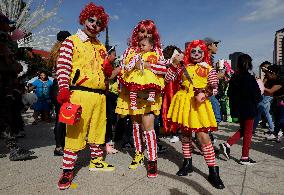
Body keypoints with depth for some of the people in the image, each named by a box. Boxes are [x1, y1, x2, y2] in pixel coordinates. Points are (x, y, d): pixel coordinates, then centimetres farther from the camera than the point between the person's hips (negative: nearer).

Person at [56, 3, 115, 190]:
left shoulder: (101, 47, 19)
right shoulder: (71, 41, 3)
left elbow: (107, 74, 21)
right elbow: (63, 67, -6)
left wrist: (108, 65, -1)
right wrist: (64, 89, -19)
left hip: (100, 95, 6)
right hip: (79, 93, -6)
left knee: (97, 130, 15)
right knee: (75, 132, -4)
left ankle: (96, 160, 32)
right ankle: (68, 170, 9)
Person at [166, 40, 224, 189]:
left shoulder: (208, 69, 4)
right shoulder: (183, 67, 9)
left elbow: (213, 87, 0)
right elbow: (168, 79, 5)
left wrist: (204, 94, -19)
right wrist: (174, 65, -4)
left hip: (199, 103, -3)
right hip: (184, 101, 3)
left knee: (202, 135, -7)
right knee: (185, 133, 12)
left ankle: (213, 170, 5)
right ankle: (187, 163, 31)